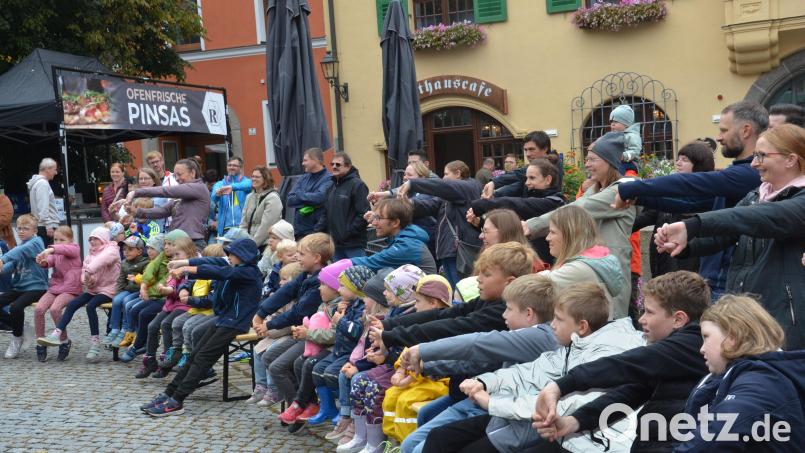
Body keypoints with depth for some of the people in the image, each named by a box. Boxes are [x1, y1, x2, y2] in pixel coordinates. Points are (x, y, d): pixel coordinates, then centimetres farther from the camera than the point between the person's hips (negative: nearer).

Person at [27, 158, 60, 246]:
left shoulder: (37, 182, 20)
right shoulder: (43, 183, -10)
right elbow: (43, 208, -19)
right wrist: (49, 226, -21)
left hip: (41, 226, 10)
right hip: (46, 227, -10)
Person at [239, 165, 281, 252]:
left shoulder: (272, 198, -8)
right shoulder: (250, 197, 15)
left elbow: (266, 226, -15)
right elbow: (244, 223, 12)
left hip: (266, 245, -6)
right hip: (250, 245, 6)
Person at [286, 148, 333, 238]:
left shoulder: (328, 179, -9)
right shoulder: (304, 178, 14)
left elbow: (320, 197, -24)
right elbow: (289, 200, 6)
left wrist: (299, 194, -5)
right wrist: (309, 201, -12)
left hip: (317, 231, -6)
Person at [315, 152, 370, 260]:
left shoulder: (357, 185, -8)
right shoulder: (332, 187, 18)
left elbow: (364, 214, -16)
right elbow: (325, 213, 23)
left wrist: (348, 232, -16)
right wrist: (317, 230, 8)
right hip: (336, 244, 8)